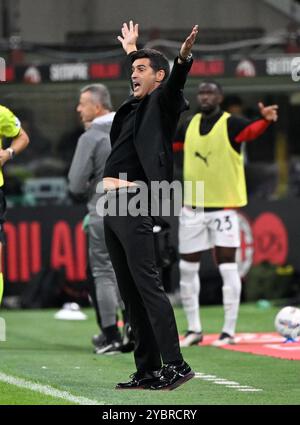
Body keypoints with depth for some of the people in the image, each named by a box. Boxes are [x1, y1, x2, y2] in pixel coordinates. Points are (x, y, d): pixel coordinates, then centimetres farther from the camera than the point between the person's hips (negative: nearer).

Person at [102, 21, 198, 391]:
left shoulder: (162, 101, -1)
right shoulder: (135, 105, 20)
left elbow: (174, 83, -23)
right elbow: (139, 81, 42)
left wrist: (183, 59, -43)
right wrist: (131, 50, 58)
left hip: (133, 202, -9)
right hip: (111, 206, 9)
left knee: (146, 284, -13)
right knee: (129, 291, 7)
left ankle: (175, 365, -15)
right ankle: (147, 370, 8)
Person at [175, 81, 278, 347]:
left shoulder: (230, 124, -9)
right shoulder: (190, 125, 7)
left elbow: (253, 129, -30)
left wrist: (266, 120, -50)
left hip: (224, 207, -5)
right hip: (192, 207, 5)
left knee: (228, 267, -6)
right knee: (188, 268, 8)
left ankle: (229, 331, 0)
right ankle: (194, 329, 19)